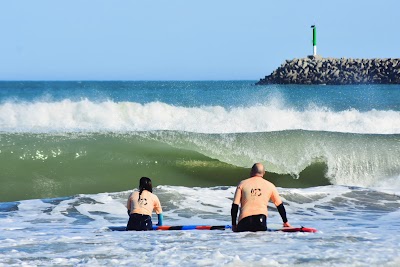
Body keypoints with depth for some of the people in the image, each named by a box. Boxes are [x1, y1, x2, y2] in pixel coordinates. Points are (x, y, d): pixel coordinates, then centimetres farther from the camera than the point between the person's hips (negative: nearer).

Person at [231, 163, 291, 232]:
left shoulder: (242, 184, 13)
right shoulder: (270, 185, 16)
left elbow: (235, 205, 8)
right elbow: (279, 205, 23)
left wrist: (234, 225, 14)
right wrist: (285, 222, 34)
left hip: (245, 220, 0)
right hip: (261, 220, 0)